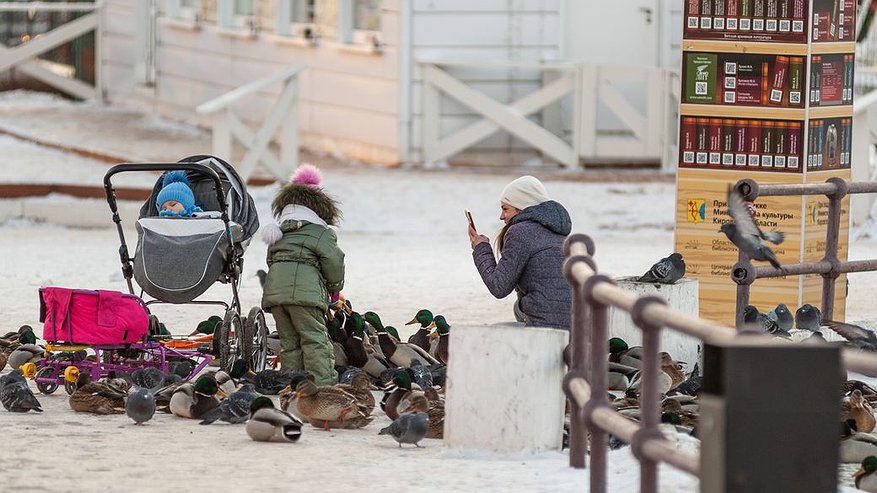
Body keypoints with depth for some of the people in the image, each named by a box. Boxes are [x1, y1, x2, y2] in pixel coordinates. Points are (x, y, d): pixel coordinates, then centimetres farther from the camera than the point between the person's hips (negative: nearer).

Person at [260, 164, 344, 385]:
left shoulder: (277, 234, 24)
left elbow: (271, 260, 19)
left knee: (289, 342, 13)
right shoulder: (321, 233, 6)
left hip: (273, 290, 5)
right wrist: (335, 288, 15)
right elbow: (333, 261, -3)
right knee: (315, 338, -4)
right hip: (305, 290, -5)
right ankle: (322, 382, -10)